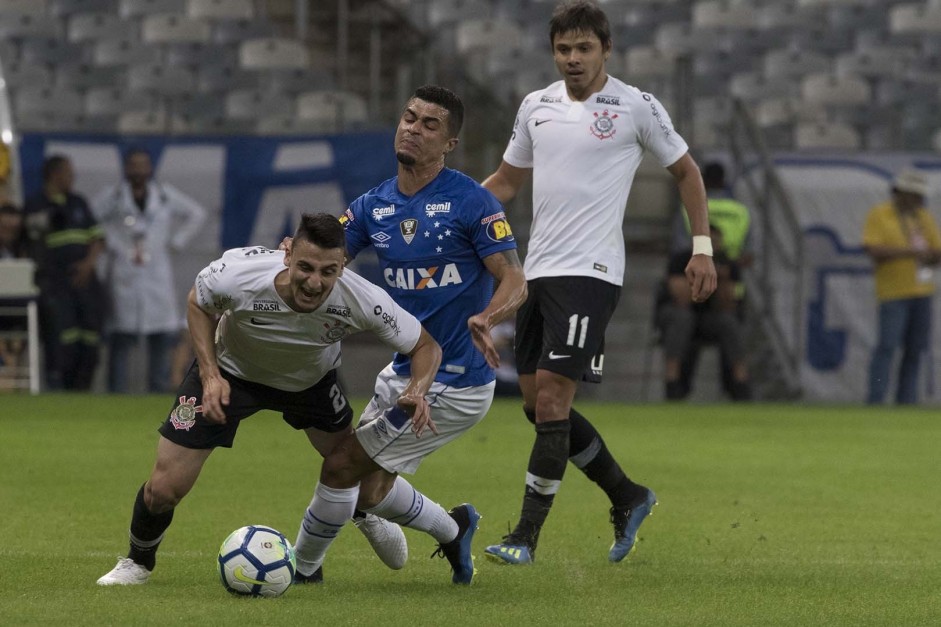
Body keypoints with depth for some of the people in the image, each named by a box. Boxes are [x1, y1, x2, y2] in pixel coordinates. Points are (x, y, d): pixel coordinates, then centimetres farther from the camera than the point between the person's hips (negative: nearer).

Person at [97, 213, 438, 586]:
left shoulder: (360, 300, -36)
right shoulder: (235, 276, -38)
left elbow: (426, 346, -21)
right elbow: (199, 304, -13)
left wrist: (416, 391, -41)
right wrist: (210, 375, -23)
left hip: (310, 379, 2)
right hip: (230, 370, -2)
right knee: (163, 489, -7)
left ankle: (367, 514, 51)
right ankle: (138, 562, 27)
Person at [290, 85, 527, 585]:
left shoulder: (471, 202, -14)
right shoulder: (374, 206, 5)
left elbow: (514, 281, -17)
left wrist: (486, 318, -39)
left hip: (451, 383, -7)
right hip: (406, 370, 7)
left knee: (342, 467, -5)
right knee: (368, 487, 16)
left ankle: (302, 567, 16)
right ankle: (453, 529, 39)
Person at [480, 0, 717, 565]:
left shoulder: (636, 107, -4)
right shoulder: (537, 106, 11)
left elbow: (686, 170, 8)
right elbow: (506, 180, 22)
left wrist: (702, 248, 3)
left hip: (590, 272, -7)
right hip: (538, 269, 7)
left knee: (552, 399, -14)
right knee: (538, 405, 7)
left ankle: (526, 536, -9)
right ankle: (628, 497, 25)